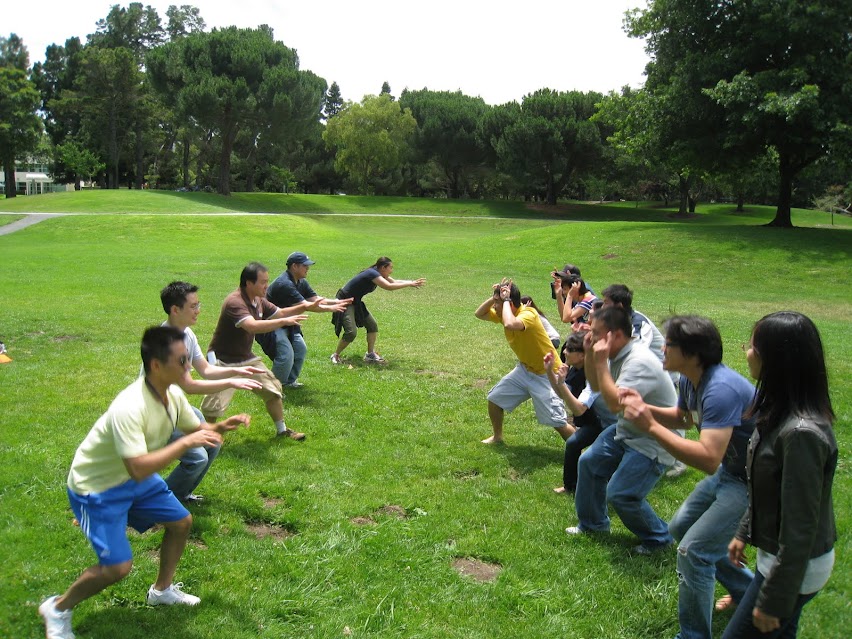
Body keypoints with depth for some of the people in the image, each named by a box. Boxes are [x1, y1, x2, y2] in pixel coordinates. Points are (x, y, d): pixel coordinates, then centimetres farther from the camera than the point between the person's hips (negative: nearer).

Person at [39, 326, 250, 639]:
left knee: (181, 522, 13)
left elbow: (196, 428, 5)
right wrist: (186, 442, -41)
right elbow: (139, 468, -44)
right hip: (96, 487, -8)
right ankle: (57, 608, 15)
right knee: (117, 566, -12)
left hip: (135, 479, 9)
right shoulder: (129, 408, -37)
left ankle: (162, 590, 34)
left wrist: (222, 426, -15)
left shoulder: (173, 393, -11)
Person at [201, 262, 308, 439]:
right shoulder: (235, 302, -28)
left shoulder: (259, 300, 1)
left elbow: (280, 313, 13)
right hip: (223, 360, -9)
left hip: (246, 358, 9)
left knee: (272, 390, 12)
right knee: (215, 405, -13)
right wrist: (285, 321, -42)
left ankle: (282, 430, 27)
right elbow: (252, 326, -43)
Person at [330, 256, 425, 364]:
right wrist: (410, 284, -30)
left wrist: (413, 282, -5)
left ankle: (370, 355, 13)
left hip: (356, 303, 10)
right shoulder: (372, 273, -26)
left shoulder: (378, 274, 2)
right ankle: (335, 355, 1)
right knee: (351, 332, -17)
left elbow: (395, 282, 9)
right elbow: (389, 286, -35)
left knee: (372, 326, 6)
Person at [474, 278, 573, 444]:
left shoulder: (528, 314, -27)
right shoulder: (504, 313, -1)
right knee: (494, 398, 12)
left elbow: (510, 324, -48)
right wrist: (493, 297, -7)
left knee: (558, 422, -13)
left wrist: (505, 300, -33)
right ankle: (497, 437, 34)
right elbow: (479, 314, 10)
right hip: (524, 369, 8)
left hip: (546, 374, -8)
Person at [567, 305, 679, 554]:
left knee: (620, 495, -11)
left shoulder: (640, 362, -30)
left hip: (654, 441, -10)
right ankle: (593, 523, 32)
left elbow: (615, 403, -36)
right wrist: (590, 356, -4)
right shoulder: (617, 355, -1)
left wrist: (601, 362, -30)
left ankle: (658, 539, 14)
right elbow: (596, 387, 11)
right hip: (628, 429, 10)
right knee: (589, 462, 12)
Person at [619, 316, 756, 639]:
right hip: (729, 470, 10)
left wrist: (650, 426, -37)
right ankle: (747, 592, 37)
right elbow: (681, 417, 15)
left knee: (693, 550, -12)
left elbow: (708, 460, -38)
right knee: (680, 528, 20)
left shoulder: (720, 389, -33)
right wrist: (644, 408, -5)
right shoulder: (689, 380, -4)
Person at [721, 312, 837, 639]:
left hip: (795, 565, -9)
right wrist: (744, 532, 20)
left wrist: (774, 601, -19)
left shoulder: (802, 434, -31)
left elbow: (799, 528, -27)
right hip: (775, 552, 9)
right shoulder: (780, 412, -2)